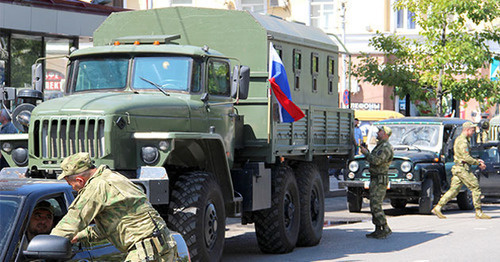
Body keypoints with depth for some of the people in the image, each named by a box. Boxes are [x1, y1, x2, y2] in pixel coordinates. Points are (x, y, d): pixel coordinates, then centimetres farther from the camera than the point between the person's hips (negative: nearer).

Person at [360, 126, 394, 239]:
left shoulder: (386, 147, -16)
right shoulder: (380, 145, 18)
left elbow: (376, 160, -26)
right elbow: (373, 160, 21)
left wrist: (366, 153, -12)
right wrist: (366, 151, 10)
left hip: (380, 180, -11)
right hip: (374, 179, 11)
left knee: (376, 206, -13)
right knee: (374, 205, 11)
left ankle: (386, 229, -10)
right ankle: (378, 230, 14)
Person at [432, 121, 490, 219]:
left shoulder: (459, 139, 19)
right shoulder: (462, 141, -15)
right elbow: (466, 158, -21)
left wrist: (477, 160, 16)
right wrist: (478, 163, -12)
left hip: (458, 168, 10)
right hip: (462, 168, -10)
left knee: (453, 190, 9)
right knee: (475, 187, -6)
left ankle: (437, 208, 6)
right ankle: (479, 213, -4)